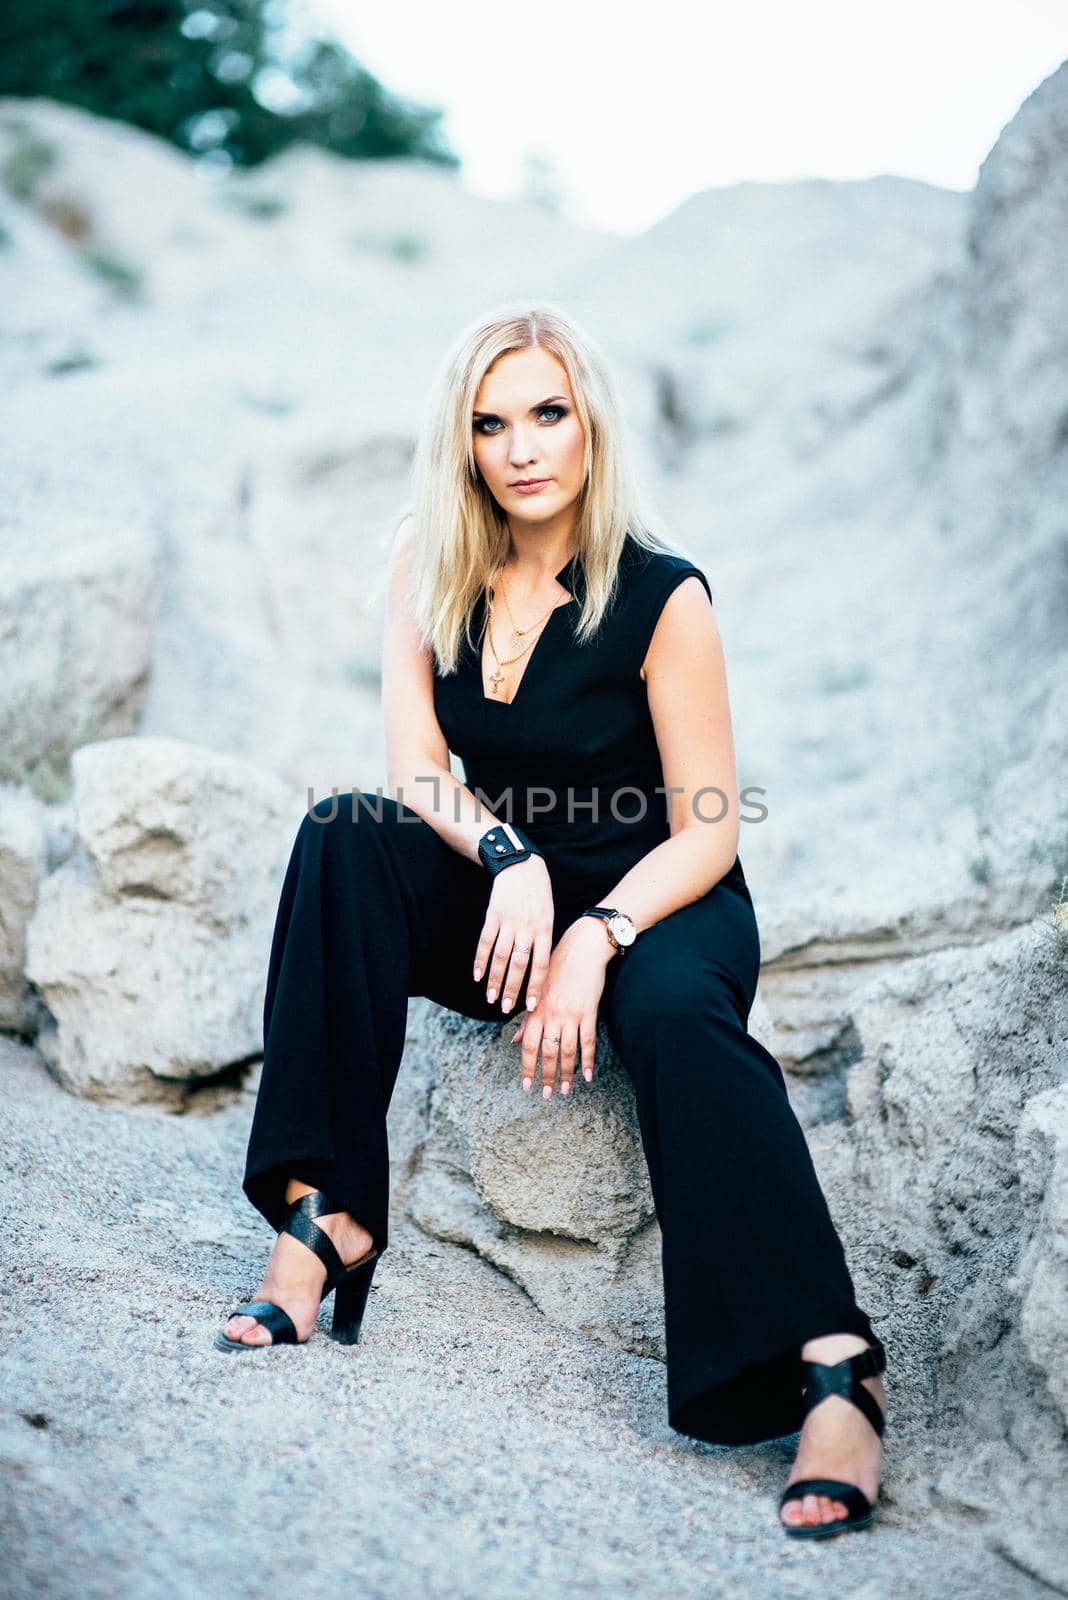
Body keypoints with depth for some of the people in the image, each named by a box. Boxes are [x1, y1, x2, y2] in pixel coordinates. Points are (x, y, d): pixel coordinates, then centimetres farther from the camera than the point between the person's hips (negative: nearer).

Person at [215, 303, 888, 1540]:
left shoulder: (661, 596, -14)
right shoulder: (428, 565, -2)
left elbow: (704, 835, -13)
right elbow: (415, 768, -7)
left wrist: (594, 938, -29)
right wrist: (509, 861, -27)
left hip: (657, 900, -4)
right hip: (494, 893, 4)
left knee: (676, 1012, -37)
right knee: (342, 836, -23)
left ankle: (833, 1366, -40)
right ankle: (330, 1215, -27)